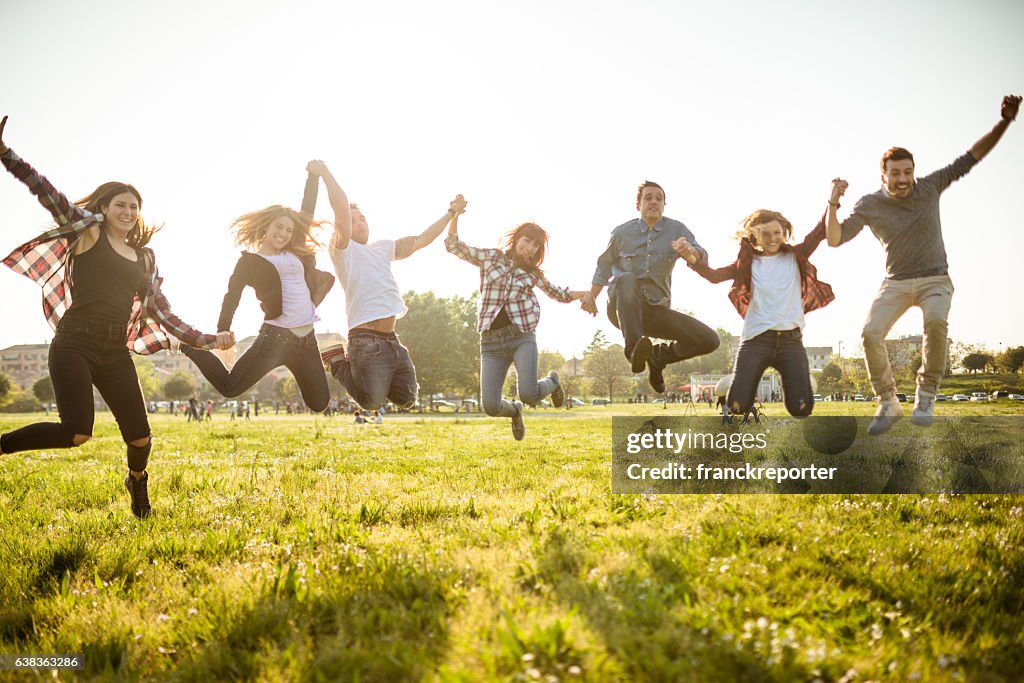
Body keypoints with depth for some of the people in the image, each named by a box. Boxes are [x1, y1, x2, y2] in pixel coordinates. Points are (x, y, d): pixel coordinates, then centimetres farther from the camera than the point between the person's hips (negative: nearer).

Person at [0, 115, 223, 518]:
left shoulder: (144, 258, 18)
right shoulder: (88, 231, 7)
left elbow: (163, 314, 18)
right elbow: (46, 192, -5)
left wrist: (206, 340, 13)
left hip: (116, 352, 5)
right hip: (74, 344, -4)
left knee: (139, 435, 1)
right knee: (77, 434, -20)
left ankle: (137, 483, 34)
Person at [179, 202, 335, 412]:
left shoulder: (297, 254, 17)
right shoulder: (250, 261, 2)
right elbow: (232, 295, -11)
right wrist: (223, 328, -24)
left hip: (307, 338, 5)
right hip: (275, 336, -5)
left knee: (319, 403, 6)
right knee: (229, 387, -9)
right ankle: (188, 345, 16)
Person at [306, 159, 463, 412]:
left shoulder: (382, 248, 19)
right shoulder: (343, 249, -3)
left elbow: (421, 240, 24)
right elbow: (342, 210, -19)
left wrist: (451, 212, 26)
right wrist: (324, 172, -17)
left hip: (392, 341, 8)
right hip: (367, 341, -8)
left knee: (407, 400, 10)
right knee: (372, 402, -12)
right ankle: (339, 361, 13)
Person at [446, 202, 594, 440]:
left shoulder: (533, 273, 12)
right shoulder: (490, 258, 8)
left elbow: (558, 294, 24)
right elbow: (454, 246, 2)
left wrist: (583, 294, 6)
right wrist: (455, 215, -11)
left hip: (522, 337, 0)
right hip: (491, 341, 0)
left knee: (529, 394, -22)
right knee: (491, 406, -10)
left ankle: (552, 382, 17)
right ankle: (515, 411, 29)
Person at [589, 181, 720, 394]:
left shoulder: (677, 230, 2)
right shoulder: (622, 233, 2)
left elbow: (702, 258, -11)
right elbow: (604, 267, 18)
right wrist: (591, 298, 14)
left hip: (657, 311, 2)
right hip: (623, 310, -2)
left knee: (709, 341, -11)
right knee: (627, 280, -37)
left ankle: (658, 356, 13)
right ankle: (634, 349, -47)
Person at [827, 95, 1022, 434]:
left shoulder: (930, 187, -5)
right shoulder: (869, 205, -7)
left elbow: (971, 157, -2)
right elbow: (835, 240, -11)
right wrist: (833, 205, -25)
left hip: (935, 280, -1)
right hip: (896, 283, 1)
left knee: (936, 321, -34)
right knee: (870, 333, -23)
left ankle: (926, 394, -17)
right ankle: (888, 404, -5)